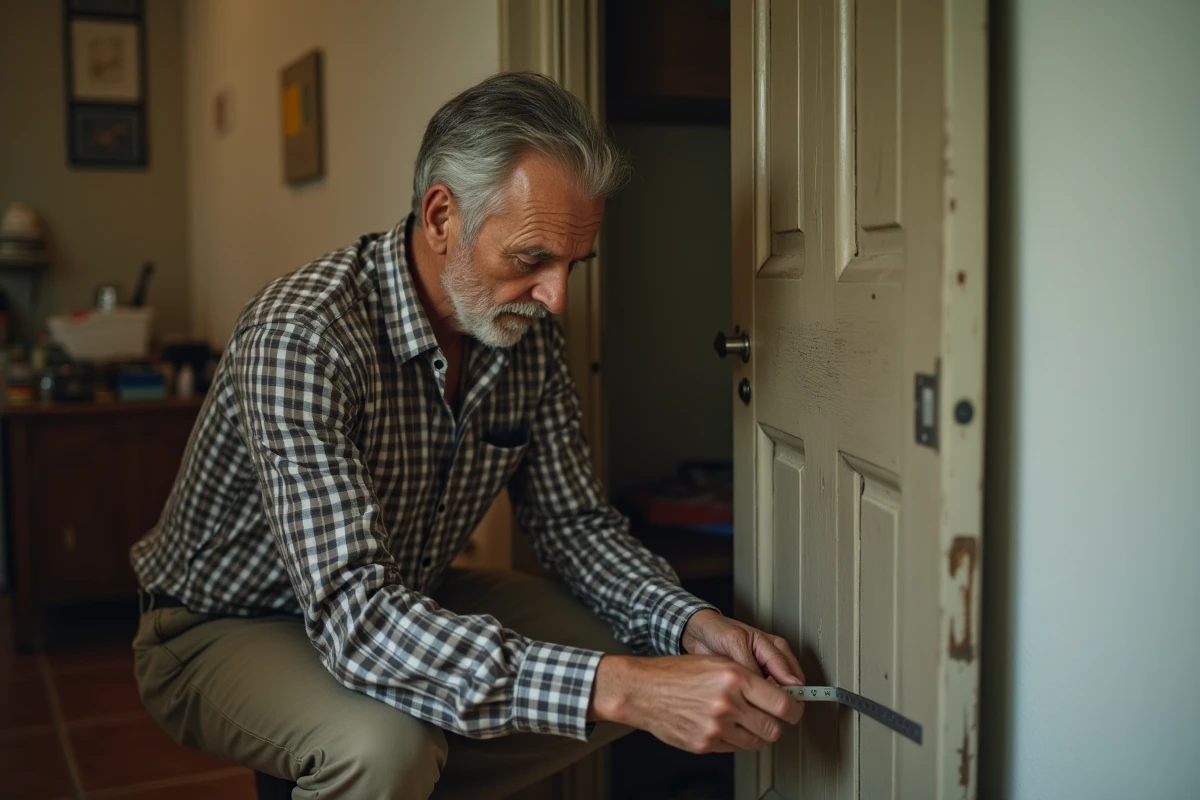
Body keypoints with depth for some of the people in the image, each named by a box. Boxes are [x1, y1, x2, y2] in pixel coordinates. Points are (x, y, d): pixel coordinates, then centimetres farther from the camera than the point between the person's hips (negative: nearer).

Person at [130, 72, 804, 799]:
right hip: (223, 629, -6)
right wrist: (617, 689, -48)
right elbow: (354, 617, -41)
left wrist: (689, 624, -22)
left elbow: (573, 518, -2)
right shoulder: (302, 337, -33)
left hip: (404, 600, 7)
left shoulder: (526, 331, -10)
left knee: (633, 656, -6)